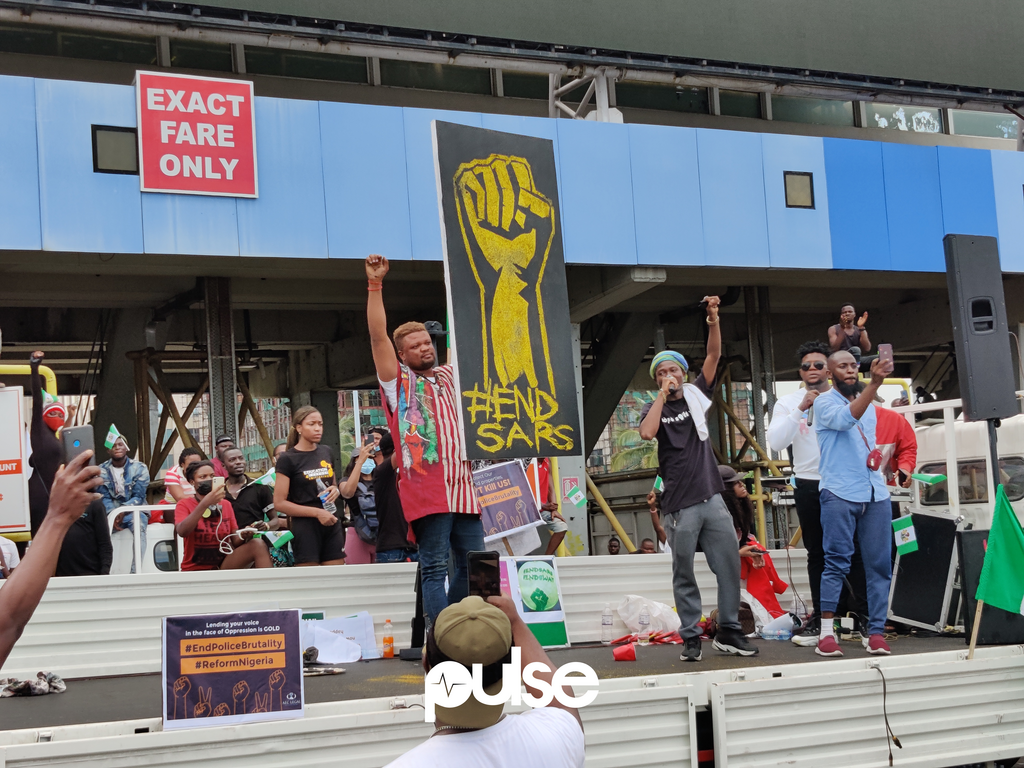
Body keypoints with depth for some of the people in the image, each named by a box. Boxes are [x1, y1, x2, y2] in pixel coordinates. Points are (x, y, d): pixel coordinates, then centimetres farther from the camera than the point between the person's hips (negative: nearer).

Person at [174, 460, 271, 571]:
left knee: (258, 544, -22)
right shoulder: (184, 504, 1)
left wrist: (243, 536, -15)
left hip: (224, 564, 4)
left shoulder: (226, 504, 13)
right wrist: (205, 503, -28)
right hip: (195, 569, -4)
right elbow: (182, 531, -21)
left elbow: (235, 541, 10)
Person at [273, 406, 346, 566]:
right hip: (305, 527, -5)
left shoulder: (327, 453, 12)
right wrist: (317, 512, -16)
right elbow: (279, 503, -10)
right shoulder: (287, 459, -5)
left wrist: (335, 491, 3)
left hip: (332, 524, 5)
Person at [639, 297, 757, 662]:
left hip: (711, 498, 3)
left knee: (730, 566, 3)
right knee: (684, 575, 2)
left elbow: (714, 356, 2)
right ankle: (691, 638, 9)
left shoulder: (696, 394, 12)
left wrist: (713, 321, -12)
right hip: (679, 505, -3)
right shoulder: (654, 407, 4)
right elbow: (647, 432, -18)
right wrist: (663, 394, -13)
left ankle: (728, 632, 13)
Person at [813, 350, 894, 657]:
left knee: (879, 565, 1)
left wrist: (877, 455, 11)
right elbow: (846, 418, -21)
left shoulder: (869, 404, 20)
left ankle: (876, 632, 4)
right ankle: (826, 632, -5)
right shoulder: (824, 402, 1)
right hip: (840, 493, -6)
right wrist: (874, 383, -29)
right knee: (837, 562, -9)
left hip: (875, 493, 6)